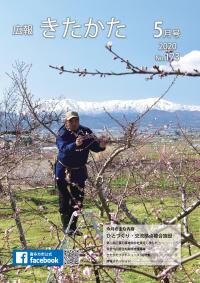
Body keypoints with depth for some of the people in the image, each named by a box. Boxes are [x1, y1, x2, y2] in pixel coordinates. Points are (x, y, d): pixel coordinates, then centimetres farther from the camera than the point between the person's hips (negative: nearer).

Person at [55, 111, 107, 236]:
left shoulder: (86, 132, -7)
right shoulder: (62, 134, -17)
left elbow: (94, 146, -13)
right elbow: (64, 148, -35)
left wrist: (101, 146, -36)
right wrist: (75, 144, -54)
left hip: (79, 171, 3)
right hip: (64, 171, -3)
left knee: (78, 200, 7)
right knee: (65, 200, 6)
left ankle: (73, 226, 23)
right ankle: (66, 227, 21)